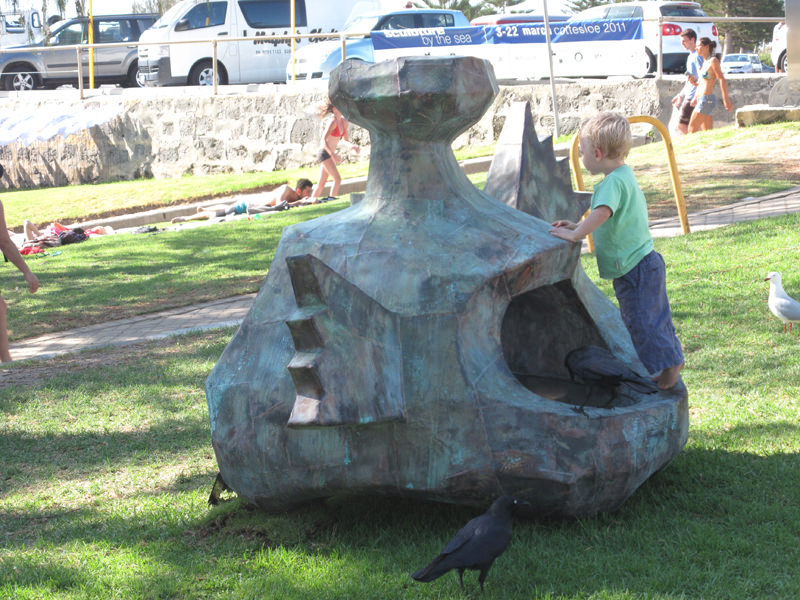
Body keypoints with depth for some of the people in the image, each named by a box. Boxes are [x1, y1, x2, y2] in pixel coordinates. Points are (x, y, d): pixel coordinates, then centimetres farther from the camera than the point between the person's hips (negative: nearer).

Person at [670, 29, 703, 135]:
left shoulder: (697, 56, -12)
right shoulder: (690, 56, 19)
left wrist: (696, 98, -25)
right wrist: (680, 95, 26)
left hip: (692, 98, -10)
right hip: (688, 96, 10)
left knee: (682, 125, -11)